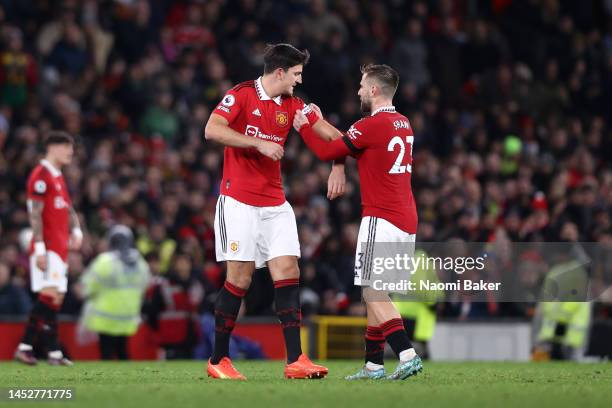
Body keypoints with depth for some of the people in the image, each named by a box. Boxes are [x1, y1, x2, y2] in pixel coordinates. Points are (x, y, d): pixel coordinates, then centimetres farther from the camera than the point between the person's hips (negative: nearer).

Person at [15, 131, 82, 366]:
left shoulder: (58, 178, 20)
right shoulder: (41, 176, -10)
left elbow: (68, 209, 26)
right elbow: (35, 214, -15)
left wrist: (76, 230, 7)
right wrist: (39, 248, -20)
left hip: (59, 247, 10)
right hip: (47, 248, -10)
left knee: (54, 298, 7)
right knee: (50, 296, -13)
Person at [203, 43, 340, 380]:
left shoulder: (292, 105, 9)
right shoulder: (241, 95, -8)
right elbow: (212, 130, -20)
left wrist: (337, 166, -5)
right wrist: (259, 143, -23)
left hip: (275, 205, 6)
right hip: (238, 202, -6)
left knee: (288, 273, -5)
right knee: (240, 278, -6)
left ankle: (295, 360, -7)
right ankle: (218, 361, 5)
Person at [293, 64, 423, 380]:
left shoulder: (372, 125, -12)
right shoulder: (403, 124, 15)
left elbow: (326, 152, -4)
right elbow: (356, 147, 28)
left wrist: (304, 127, 12)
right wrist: (321, 123, 32)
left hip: (381, 220, -9)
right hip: (406, 223, 9)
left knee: (373, 293, -10)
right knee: (375, 293, 13)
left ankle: (407, 354, -23)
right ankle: (373, 365, 15)